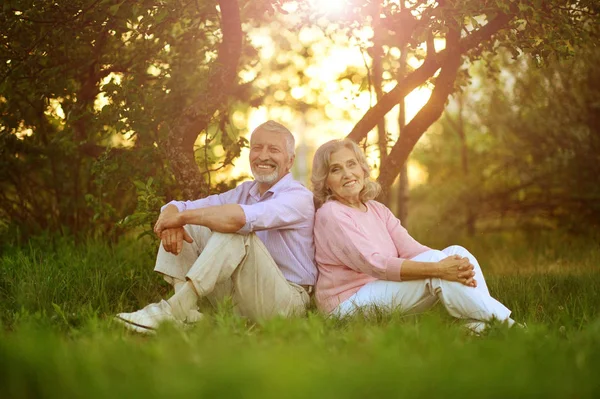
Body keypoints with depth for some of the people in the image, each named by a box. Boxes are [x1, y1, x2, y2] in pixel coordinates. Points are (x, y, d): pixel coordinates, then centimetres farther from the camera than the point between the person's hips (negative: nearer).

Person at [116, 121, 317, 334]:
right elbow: (179, 208, 7)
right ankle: (185, 310, -19)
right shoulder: (245, 192, 13)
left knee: (235, 230, -29)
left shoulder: (299, 197, -11)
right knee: (187, 227, 0)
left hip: (285, 300, -7)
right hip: (239, 296, 7)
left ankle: (175, 311, -31)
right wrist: (170, 220, -18)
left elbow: (241, 217, -32)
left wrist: (181, 216, -22)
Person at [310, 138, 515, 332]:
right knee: (435, 260, -23)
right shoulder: (331, 214, -11)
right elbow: (373, 264, -22)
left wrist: (455, 266, -20)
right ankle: (501, 321, -20)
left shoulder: (377, 209, 13)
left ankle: (482, 325, -21)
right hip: (351, 303, -7)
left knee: (456, 252, -8)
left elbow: (412, 249, -1)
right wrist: (437, 269, -30)